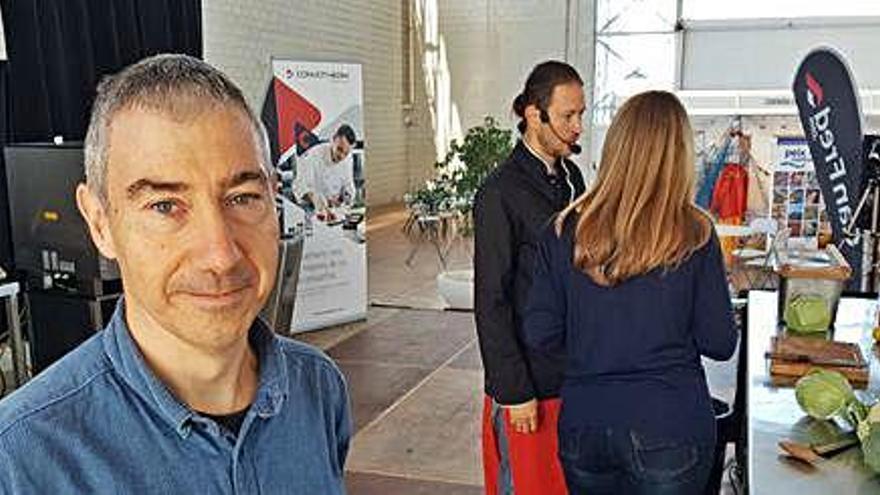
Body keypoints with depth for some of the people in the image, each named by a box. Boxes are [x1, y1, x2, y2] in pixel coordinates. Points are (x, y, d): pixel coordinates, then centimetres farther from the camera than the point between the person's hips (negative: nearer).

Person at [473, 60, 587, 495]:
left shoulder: (571, 177, 8)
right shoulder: (500, 193, -16)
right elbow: (491, 303, -15)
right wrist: (514, 392, -15)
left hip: (574, 373, 7)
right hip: (528, 381, -7)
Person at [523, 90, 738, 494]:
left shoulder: (565, 230, -6)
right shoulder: (693, 236, -11)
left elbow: (540, 335, -3)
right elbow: (720, 344, -6)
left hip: (581, 424, 2)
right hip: (669, 428, -2)